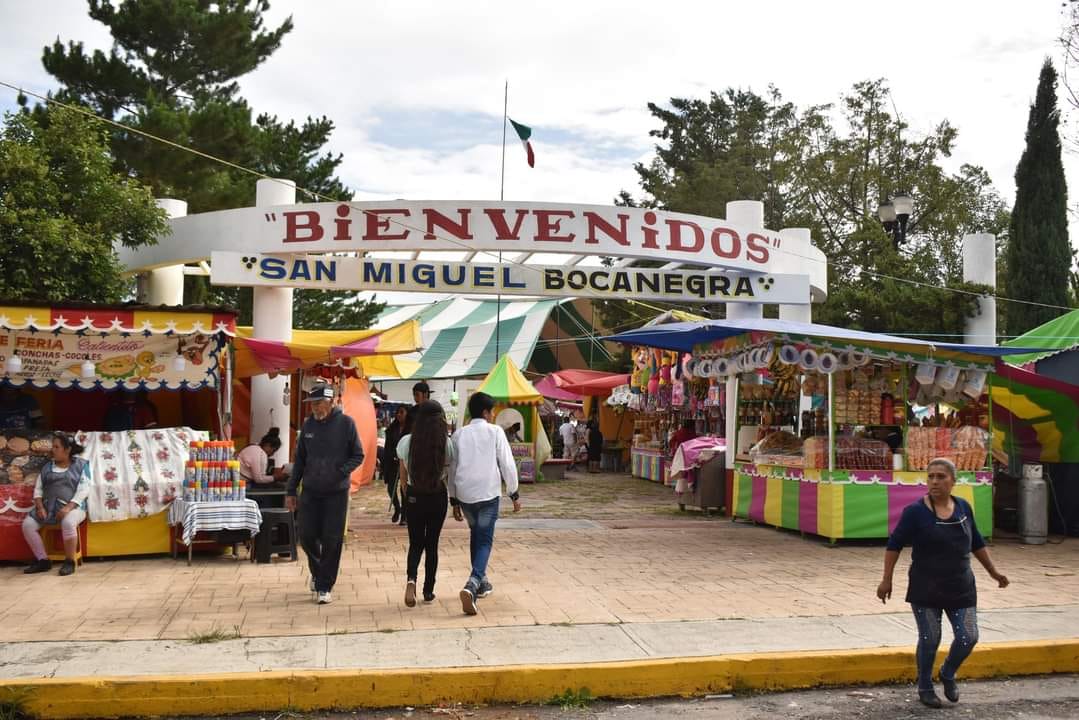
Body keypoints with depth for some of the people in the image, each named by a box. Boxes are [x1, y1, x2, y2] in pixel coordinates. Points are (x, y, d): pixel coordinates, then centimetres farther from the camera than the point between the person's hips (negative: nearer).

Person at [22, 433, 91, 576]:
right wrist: (40, 507, -7)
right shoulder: (48, 466, 17)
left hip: (72, 507, -5)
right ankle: (43, 560, -8)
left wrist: (68, 507, -20)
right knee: (27, 524, -19)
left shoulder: (81, 465, 3)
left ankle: (69, 562, -21)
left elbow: (83, 490, -7)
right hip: (48, 506, 5)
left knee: (68, 523, -38)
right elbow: (38, 489, 12)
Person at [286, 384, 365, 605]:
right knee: (307, 537, 4)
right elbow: (300, 460, 13)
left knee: (332, 541, -2)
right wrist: (291, 490, 11)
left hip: (337, 492, -3)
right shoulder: (308, 424, 5)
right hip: (310, 491, 3)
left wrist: (341, 471, -18)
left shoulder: (345, 423, -6)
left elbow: (358, 456, -1)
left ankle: (325, 587, 10)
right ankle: (317, 572, 32)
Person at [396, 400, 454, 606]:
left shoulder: (406, 442, -5)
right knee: (432, 543, 12)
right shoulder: (446, 443, -10)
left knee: (415, 543, 12)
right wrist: (454, 501, 9)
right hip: (438, 496, -1)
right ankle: (428, 591, 17)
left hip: (414, 495, 1)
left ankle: (411, 579, -15)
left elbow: (403, 476, 4)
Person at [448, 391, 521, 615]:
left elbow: (452, 468, 11)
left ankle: (481, 582, 32)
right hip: (488, 494, -4)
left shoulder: (459, 434, 8)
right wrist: (514, 494, 4)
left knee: (475, 535, 24)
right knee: (485, 540, -2)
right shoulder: (495, 432, -3)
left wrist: (454, 500, 18)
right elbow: (507, 464, -6)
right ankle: (472, 584, -23)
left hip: (464, 494, 4)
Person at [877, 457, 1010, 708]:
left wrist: (993, 572, 18)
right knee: (929, 639, 2)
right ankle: (925, 688, 23)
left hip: (960, 588, 4)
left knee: (968, 637, 1)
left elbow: (977, 543, 15)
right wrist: (887, 580, -11)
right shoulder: (915, 511, -12)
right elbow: (894, 545, -8)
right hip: (926, 590, -4)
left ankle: (948, 674, 29)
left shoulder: (963, 507, 2)